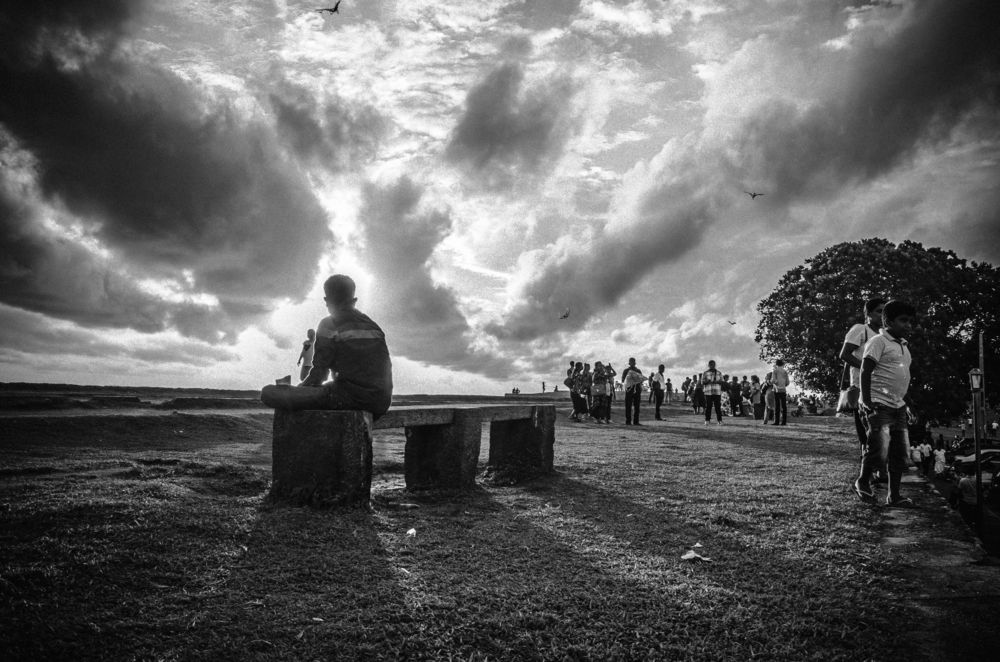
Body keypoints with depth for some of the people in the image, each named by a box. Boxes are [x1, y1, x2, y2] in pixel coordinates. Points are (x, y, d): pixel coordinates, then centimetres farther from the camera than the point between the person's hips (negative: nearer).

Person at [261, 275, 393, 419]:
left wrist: (300, 388, 17)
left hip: (350, 399, -7)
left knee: (269, 392, -9)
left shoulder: (329, 325, 2)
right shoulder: (374, 326, 18)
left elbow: (320, 371, -2)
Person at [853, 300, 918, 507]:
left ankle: (894, 495, 14)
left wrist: (908, 406, 21)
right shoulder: (879, 342, -7)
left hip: (898, 406, 9)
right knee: (879, 451, -12)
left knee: (900, 453, 7)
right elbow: (865, 372, -13)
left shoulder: (904, 346, 18)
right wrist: (867, 402, -20)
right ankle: (863, 483, 11)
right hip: (880, 405, -8)